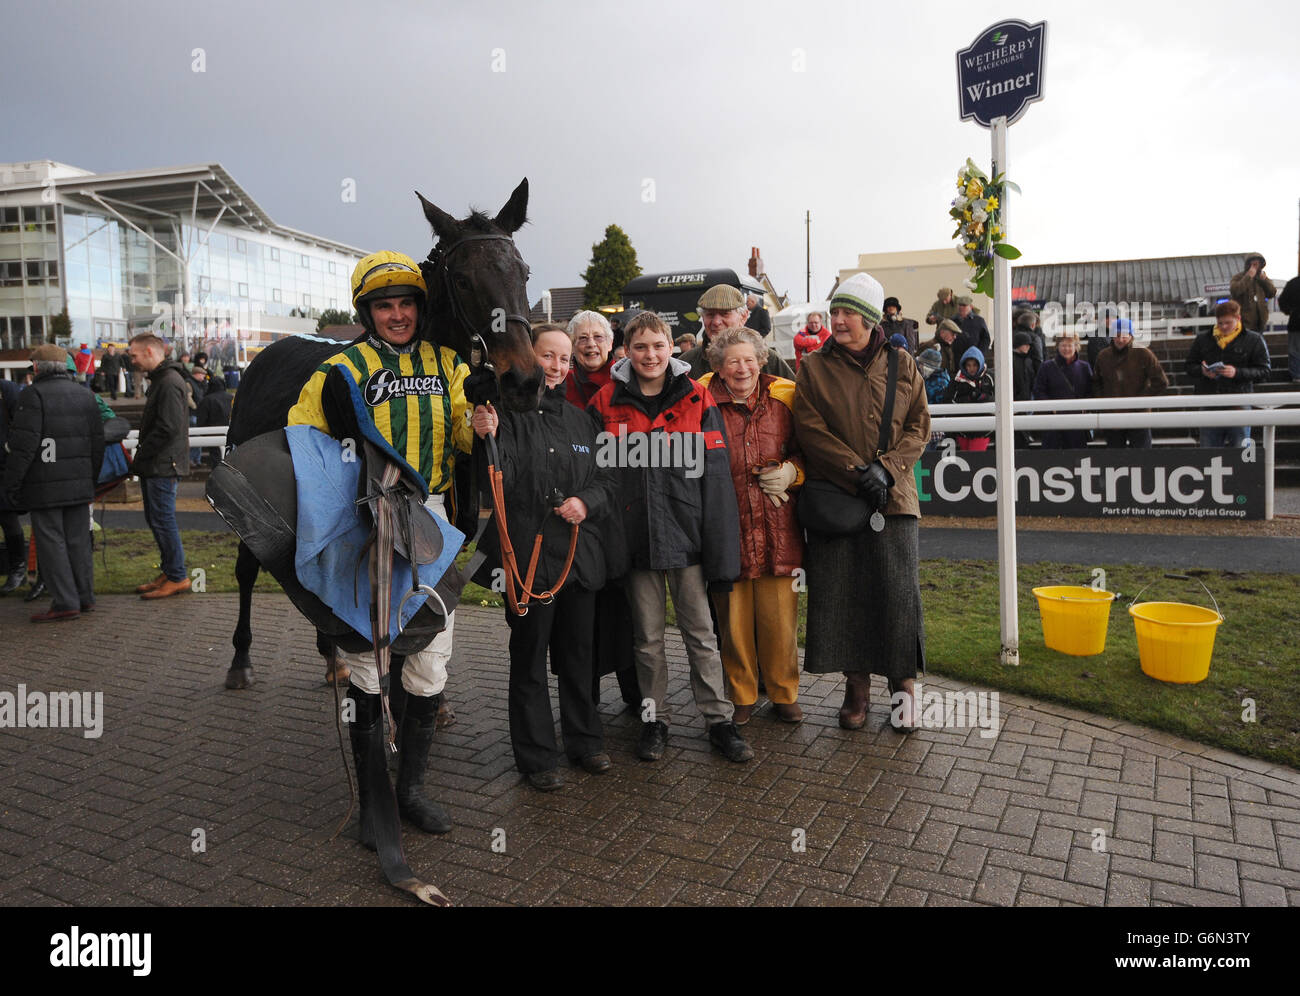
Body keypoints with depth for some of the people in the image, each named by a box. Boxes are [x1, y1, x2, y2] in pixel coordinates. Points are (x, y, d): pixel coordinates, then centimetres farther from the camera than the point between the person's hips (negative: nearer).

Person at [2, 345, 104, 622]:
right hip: (79, 484, 6)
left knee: (51, 541, -2)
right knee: (79, 540, 11)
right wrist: (91, 479, 21)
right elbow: (98, 443, 14)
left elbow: (24, 443, -14)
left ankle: (65, 602, -3)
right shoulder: (85, 394, 12)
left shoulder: (33, 394, -8)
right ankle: (85, 597, 16)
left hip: (45, 485, -6)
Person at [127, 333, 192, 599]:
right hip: (153, 466, 10)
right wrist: (140, 458, 12)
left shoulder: (169, 382, -16)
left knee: (163, 520, -5)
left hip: (163, 466, -10)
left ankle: (177, 577, 2)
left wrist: (140, 455, -14)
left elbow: (168, 428, -23)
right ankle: (169, 571, 23)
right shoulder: (159, 380, 17)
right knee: (155, 519, 15)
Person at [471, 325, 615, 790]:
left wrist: (586, 502, -6)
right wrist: (488, 440, -36)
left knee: (578, 653, 15)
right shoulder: (508, 413, -5)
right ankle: (537, 756, 20)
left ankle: (585, 740, 32)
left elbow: (606, 481, 15)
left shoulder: (580, 419, 13)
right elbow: (501, 481, -18)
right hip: (529, 555, -5)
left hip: (580, 555, 5)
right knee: (529, 659, 6)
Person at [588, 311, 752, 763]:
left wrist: (721, 551, -7)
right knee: (648, 637, 12)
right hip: (634, 536, 1)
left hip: (686, 534, -1)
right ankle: (654, 719, 26)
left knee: (700, 632, 7)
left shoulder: (696, 399, 0)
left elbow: (715, 475, -3)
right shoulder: (607, 402, 2)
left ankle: (719, 720, 19)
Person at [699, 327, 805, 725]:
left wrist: (791, 472, -5)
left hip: (776, 528, 1)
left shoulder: (783, 398, 6)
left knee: (779, 616, 6)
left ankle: (783, 693, 26)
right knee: (733, 617, 7)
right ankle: (742, 695, 26)